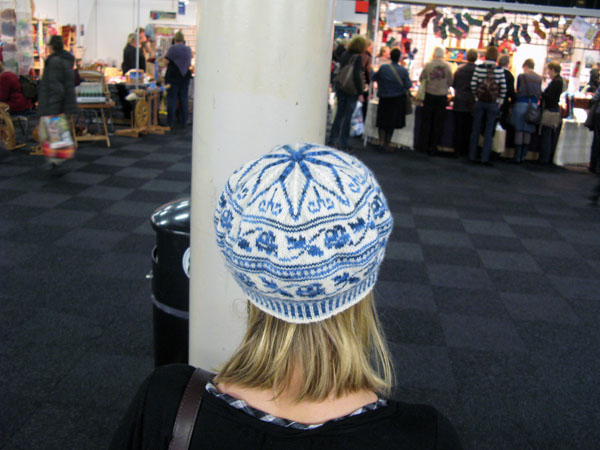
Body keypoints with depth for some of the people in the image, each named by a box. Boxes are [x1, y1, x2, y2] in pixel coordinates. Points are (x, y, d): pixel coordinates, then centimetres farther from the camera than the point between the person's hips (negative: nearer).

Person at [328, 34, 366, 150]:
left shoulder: (344, 54, 7)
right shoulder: (358, 57, -14)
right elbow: (357, 76, -19)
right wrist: (360, 92, -14)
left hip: (340, 88, 6)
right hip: (352, 91, -6)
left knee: (339, 114, 15)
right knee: (347, 116, 1)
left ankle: (332, 139, 19)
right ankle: (342, 142, 4)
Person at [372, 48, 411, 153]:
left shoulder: (383, 68, -11)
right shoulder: (403, 70, -10)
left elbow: (374, 78, 0)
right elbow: (408, 85, -8)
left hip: (384, 98, 0)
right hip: (397, 100, 0)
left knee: (382, 120, 13)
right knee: (392, 122, 10)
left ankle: (381, 140, -5)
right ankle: (387, 143, 11)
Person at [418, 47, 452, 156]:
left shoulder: (428, 65, -6)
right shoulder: (447, 66, -5)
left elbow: (421, 79, 2)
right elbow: (450, 82, -1)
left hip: (429, 95, 0)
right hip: (442, 97, 0)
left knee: (426, 121, 10)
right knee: (438, 123, 7)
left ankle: (424, 146, 12)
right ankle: (433, 147, 8)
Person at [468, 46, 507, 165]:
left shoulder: (479, 68, -3)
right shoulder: (500, 70, -6)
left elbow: (473, 84, -3)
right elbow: (503, 87, -5)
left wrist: (476, 97, 9)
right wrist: (500, 100, 8)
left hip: (480, 102, 1)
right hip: (493, 104, -1)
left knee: (476, 130, 9)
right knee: (488, 132, 4)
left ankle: (472, 156, 12)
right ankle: (485, 158, 2)